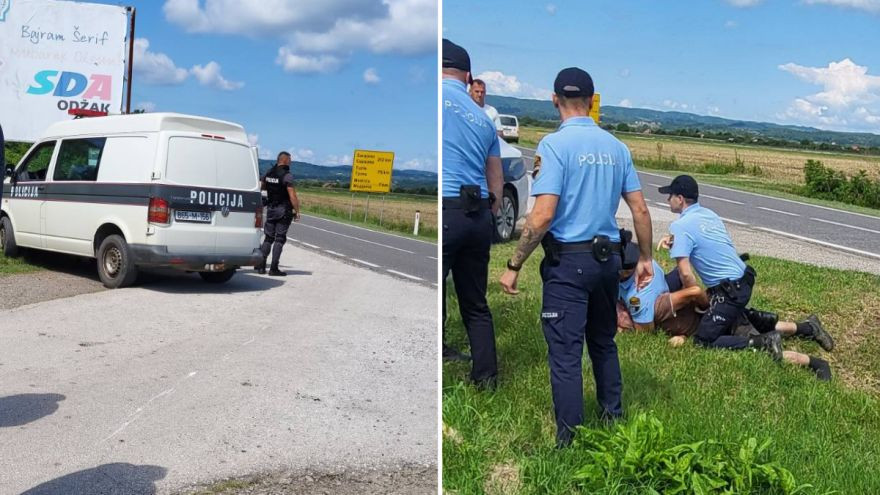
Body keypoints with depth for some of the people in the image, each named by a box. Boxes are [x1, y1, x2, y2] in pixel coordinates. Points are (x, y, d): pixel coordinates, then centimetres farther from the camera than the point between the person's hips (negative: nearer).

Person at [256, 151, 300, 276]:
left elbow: (261, 187, 20)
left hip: (270, 209, 6)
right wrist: (297, 211, -11)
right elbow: (292, 196, -19)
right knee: (279, 239, -2)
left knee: (268, 238, 13)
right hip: (284, 210, -6)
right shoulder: (287, 176, -15)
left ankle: (261, 266, 10)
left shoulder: (268, 173, 5)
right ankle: (274, 269, -3)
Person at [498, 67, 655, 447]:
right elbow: (640, 210, 7)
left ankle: (570, 442, 6)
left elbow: (542, 215, -19)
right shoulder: (615, 146, 6)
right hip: (608, 257, 6)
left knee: (565, 353, 0)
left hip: (568, 260, -6)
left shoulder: (555, 144, -12)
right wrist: (645, 258, 19)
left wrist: (514, 265, -12)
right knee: (604, 342, 22)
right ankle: (612, 418, 34)